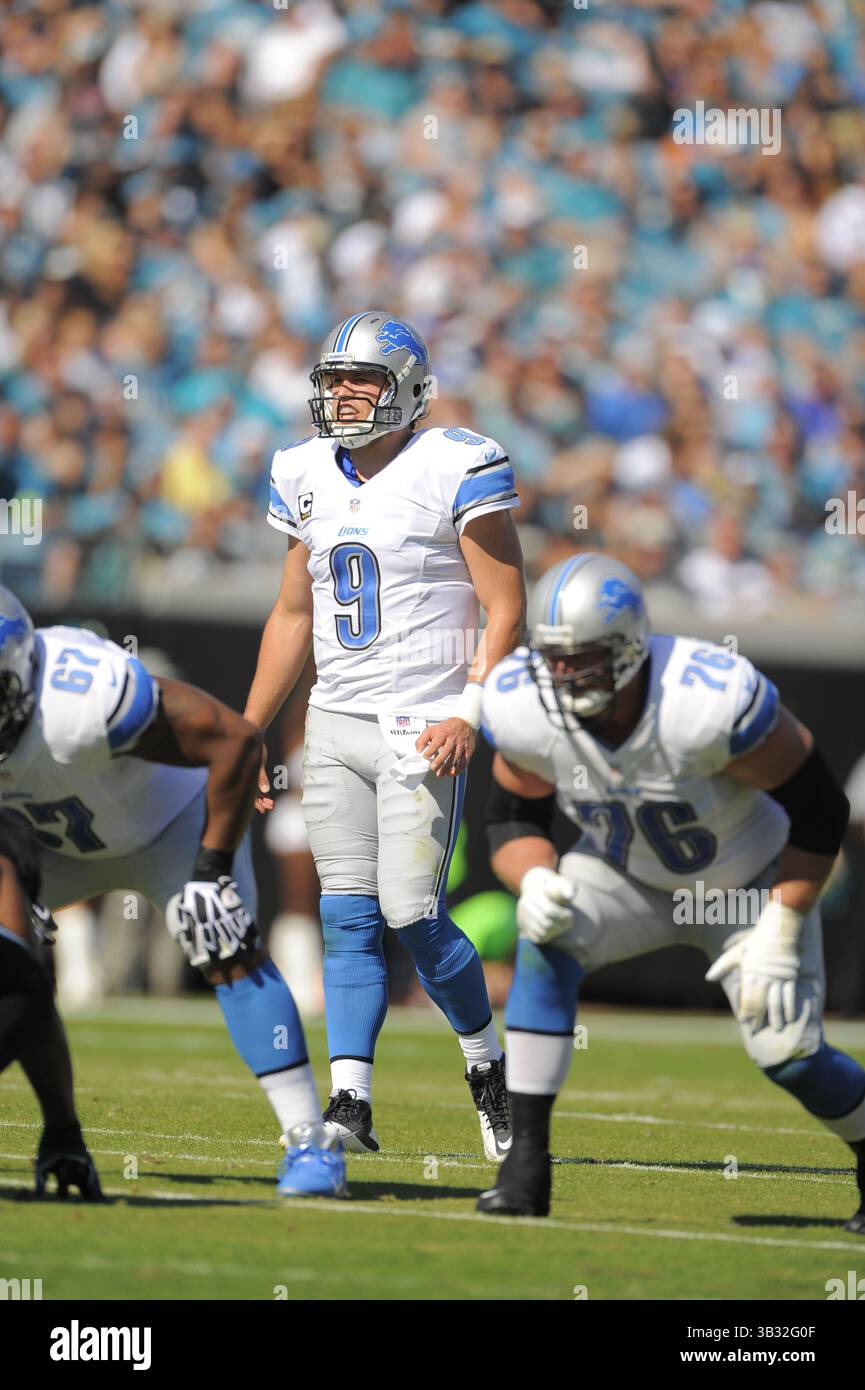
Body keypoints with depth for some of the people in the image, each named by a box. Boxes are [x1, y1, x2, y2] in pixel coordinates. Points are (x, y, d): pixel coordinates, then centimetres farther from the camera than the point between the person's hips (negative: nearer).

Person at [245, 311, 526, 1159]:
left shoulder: (455, 470, -8)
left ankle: (487, 1063, 14)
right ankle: (350, 1104, 0)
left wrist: (470, 714, -20)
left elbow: (506, 611, -8)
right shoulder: (308, 478, 10)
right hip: (334, 723, 6)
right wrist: (246, 733, 17)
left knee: (413, 915, -9)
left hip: (422, 728, -6)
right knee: (348, 918, 1)